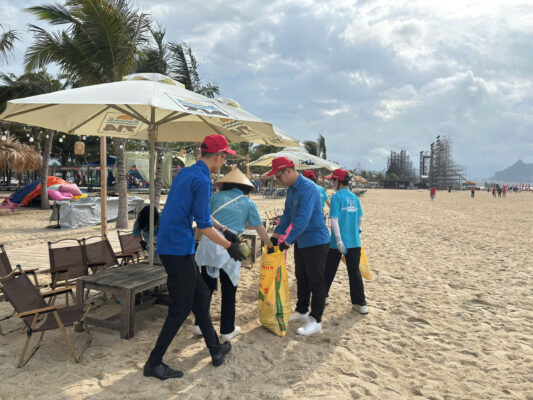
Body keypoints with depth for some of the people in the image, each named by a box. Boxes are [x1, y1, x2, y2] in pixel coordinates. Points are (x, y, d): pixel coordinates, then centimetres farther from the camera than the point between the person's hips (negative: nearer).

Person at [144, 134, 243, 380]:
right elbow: (203, 225, -19)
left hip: (168, 246, 10)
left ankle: (215, 349, 30)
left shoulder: (185, 173, 14)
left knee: (201, 295, 18)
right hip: (179, 249, -10)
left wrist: (224, 230, 27)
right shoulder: (202, 180, -16)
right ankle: (154, 364, 16)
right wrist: (229, 246, -7)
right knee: (181, 308, 3)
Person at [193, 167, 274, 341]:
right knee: (229, 290, 11)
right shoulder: (248, 203, 10)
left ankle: (200, 325, 26)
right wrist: (270, 245, 29)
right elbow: (259, 228, 15)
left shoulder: (216, 196, 11)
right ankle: (227, 330, 21)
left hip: (208, 243, 2)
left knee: (207, 286, 16)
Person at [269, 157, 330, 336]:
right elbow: (287, 215, 14)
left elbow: (304, 218, -30)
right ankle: (302, 311, 33)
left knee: (316, 281, 1)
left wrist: (288, 241, -30)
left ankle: (315, 320, 11)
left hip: (316, 241, -9)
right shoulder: (291, 190, 7)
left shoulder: (308, 188, -23)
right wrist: (276, 235, 8)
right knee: (301, 278, 18)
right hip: (300, 241, 9)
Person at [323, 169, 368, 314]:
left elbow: (334, 219, -18)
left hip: (339, 242, -5)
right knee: (354, 272, 10)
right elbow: (360, 219, 14)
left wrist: (338, 239, -19)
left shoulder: (337, 197, -10)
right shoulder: (355, 198, 7)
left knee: (329, 270, 12)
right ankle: (360, 303, 11)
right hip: (355, 242, 5)